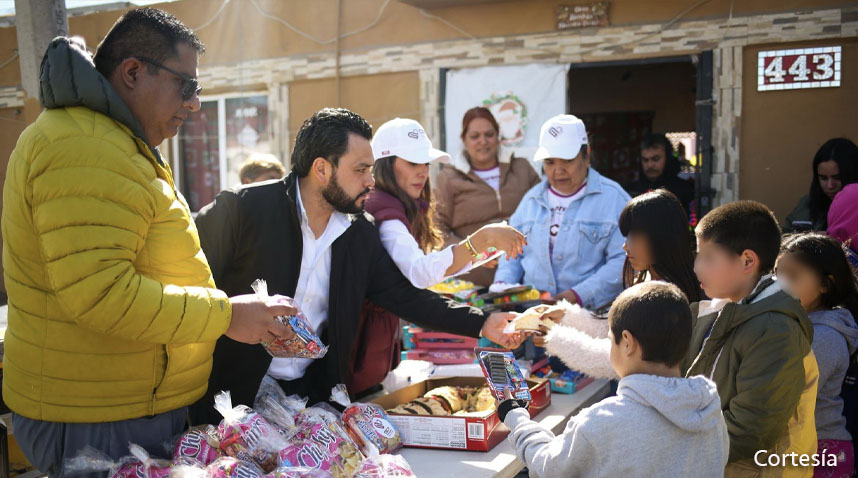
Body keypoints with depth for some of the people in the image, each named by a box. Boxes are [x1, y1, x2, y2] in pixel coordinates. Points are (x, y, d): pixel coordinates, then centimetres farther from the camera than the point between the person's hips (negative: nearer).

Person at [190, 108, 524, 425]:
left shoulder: (361, 233, 2)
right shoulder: (240, 208, -13)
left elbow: (406, 297, 6)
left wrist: (482, 324, -1)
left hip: (313, 393, 4)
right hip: (234, 393, -4)